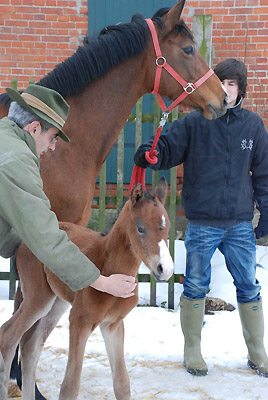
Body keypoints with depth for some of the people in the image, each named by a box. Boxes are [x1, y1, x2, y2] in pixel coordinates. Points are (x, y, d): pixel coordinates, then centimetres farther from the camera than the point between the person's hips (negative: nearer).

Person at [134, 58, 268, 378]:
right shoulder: (194, 122, -1)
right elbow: (168, 149, -3)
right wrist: (149, 154, -26)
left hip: (240, 224, 2)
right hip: (202, 223, -2)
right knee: (195, 287, 8)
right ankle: (192, 350, 24)